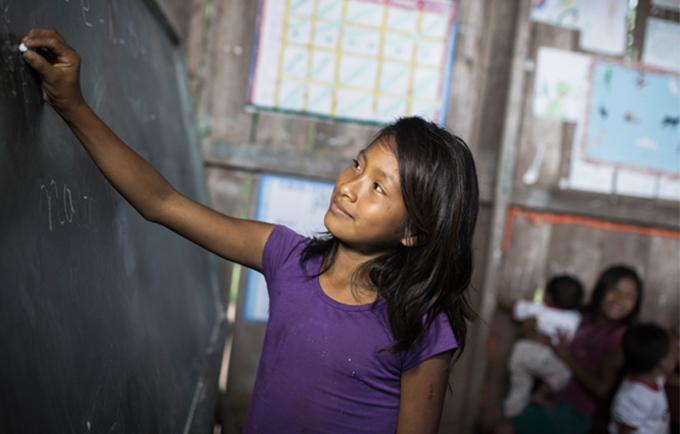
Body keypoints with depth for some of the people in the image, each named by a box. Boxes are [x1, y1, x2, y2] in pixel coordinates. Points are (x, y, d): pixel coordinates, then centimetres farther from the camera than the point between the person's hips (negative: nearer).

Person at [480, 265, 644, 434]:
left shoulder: (620, 338, -15)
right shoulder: (581, 317, 3)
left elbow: (602, 390, -20)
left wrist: (568, 358, -15)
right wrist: (531, 333, -6)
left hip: (573, 413, -7)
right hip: (549, 394, 7)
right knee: (488, 417, 3)